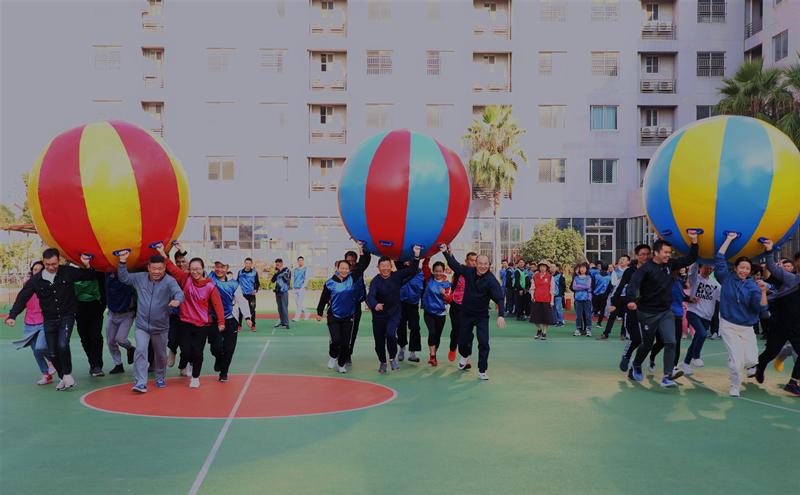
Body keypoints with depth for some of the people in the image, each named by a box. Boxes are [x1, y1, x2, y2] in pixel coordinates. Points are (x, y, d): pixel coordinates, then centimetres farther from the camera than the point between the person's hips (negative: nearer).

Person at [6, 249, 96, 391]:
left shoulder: (68, 272, -7)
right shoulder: (36, 280, -5)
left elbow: (92, 276, 2)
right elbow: (22, 298, -5)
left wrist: (87, 266, -17)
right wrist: (12, 316, -15)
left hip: (67, 316, -2)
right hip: (49, 319, 2)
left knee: (63, 345, -21)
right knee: (52, 353, 3)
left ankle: (67, 374, 2)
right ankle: (62, 377, 27)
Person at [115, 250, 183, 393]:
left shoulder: (169, 281, -13)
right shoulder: (140, 278, 0)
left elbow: (179, 292, -30)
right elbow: (123, 278, 13)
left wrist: (177, 300, -55)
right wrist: (123, 261, -2)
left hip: (161, 327, -1)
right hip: (142, 325, 1)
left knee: (160, 354, 16)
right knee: (140, 351, -17)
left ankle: (160, 378, 39)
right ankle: (141, 383, -17)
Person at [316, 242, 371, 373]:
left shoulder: (352, 278, -3)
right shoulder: (330, 283, -6)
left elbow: (362, 265, -6)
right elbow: (324, 299, 3)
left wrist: (362, 251, -13)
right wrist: (319, 313, 8)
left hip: (349, 316, 2)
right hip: (333, 316, -2)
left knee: (346, 342, 4)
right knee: (336, 340, -11)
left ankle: (342, 364, 22)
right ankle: (333, 356, 20)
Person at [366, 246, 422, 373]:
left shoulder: (396, 276, -5)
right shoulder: (375, 281, -14)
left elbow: (412, 270, -8)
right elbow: (370, 296, -29)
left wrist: (416, 256, -23)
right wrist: (375, 305, -51)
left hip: (394, 314, 0)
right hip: (379, 315, 0)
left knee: (391, 334, -24)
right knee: (379, 341, 7)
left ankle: (393, 358, 1)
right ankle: (382, 362, 35)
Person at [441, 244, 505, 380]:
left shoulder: (491, 280, -20)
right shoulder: (468, 272, -9)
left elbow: (499, 298, -28)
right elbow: (454, 265, 8)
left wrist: (500, 315, -41)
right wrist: (446, 253, 5)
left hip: (482, 316, -3)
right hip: (466, 313, 3)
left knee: (483, 343, -12)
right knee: (462, 339, 16)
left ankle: (482, 371, 0)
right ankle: (465, 355, 50)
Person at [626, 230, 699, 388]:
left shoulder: (670, 264, 1)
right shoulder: (646, 269, -18)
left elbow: (690, 259, 8)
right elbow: (633, 283, -34)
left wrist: (694, 241, -5)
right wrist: (631, 300, -52)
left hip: (666, 312, 5)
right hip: (648, 313, -5)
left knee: (670, 342, -11)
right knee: (647, 344, 10)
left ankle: (667, 376, -12)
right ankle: (636, 367, 38)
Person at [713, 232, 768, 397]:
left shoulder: (752, 286, -3)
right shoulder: (727, 278, -2)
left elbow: (761, 308, -12)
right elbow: (719, 258, -8)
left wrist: (763, 292, -27)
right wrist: (729, 240, -6)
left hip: (746, 327, 1)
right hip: (728, 326, -1)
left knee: (751, 360, -2)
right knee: (736, 359, -9)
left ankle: (748, 364, 37)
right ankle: (735, 386, 13)